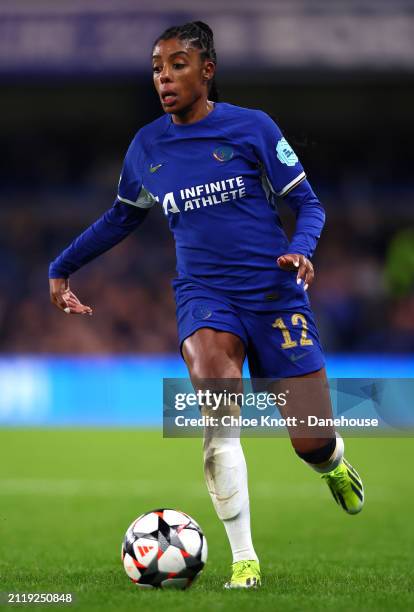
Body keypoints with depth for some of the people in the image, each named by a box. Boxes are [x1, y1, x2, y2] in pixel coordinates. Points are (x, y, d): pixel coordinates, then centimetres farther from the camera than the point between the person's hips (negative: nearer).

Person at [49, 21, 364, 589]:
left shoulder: (252, 127, -3)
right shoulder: (146, 146, 7)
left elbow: (307, 203, 2)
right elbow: (120, 218, 25)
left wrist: (301, 248, -18)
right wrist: (62, 267, 25)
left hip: (274, 292, -2)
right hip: (203, 292, 2)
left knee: (312, 441, -6)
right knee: (210, 364, -32)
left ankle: (335, 463, 39)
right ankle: (244, 560, -28)